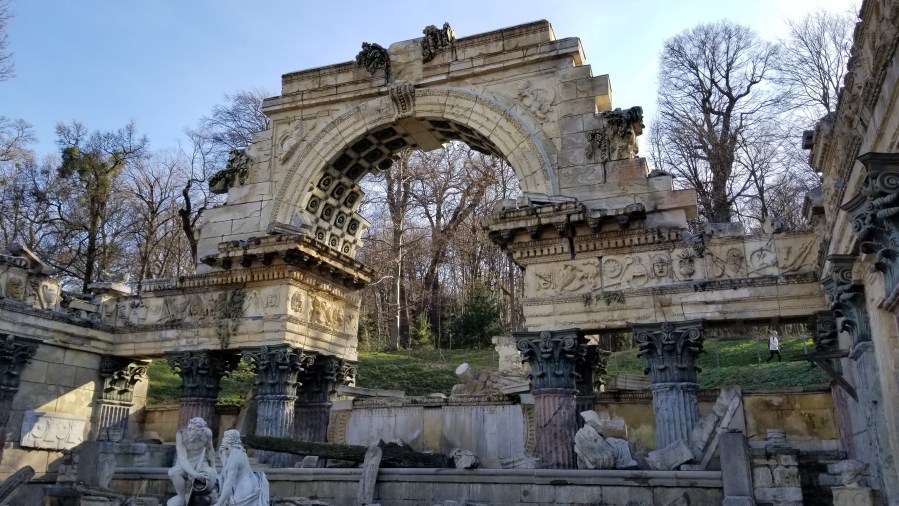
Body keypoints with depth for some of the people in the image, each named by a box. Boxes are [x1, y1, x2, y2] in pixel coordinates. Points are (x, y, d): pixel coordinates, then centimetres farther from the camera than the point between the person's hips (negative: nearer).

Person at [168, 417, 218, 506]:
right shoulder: (181, 434, -26)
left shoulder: (207, 433, -19)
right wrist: (195, 474, -43)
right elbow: (182, 459, -31)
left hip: (200, 463, 1)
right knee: (173, 472, -34)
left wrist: (213, 468, 9)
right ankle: (182, 498, -13)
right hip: (184, 465, -1)